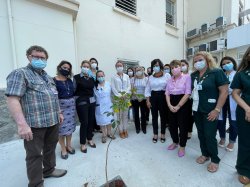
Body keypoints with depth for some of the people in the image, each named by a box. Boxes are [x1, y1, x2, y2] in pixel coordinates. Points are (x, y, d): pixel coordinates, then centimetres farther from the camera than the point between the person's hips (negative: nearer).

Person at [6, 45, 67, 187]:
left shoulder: (48, 76, 17)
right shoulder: (20, 74, -6)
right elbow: (12, 99, -17)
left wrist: (59, 112, 18)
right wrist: (22, 124, -24)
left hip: (53, 121, 7)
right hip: (35, 124, -7)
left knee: (50, 148, 21)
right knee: (35, 155, 8)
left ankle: (49, 170, 43)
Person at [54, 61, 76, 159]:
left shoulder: (69, 80, 10)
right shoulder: (54, 80, -7)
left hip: (71, 105, 5)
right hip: (60, 105, -5)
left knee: (70, 125, 13)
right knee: (62, 127, 4)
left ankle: (69, 145, 31)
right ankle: (63, 149, 23)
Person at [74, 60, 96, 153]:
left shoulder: (92, 78, 9)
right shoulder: (76, 77, -4)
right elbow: (73, 90, -3)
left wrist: (94, 99, 11)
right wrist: (75, 101, -5)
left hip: (91, 102, 5)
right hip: (81, 103, -4)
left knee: (91, 121, 10)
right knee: (84, 122, 0)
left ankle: (90, 139, 32)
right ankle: (82, 143, 20)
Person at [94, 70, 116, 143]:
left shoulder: (108, 84, 0)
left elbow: (111, 94, 5)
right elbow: (94, 95, -9)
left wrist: (112, 102, 6)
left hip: (108, 105, 3)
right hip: (100, 106, -3)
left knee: (109, 119, 12)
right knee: (102, 121, 7)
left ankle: (109, 133, 32)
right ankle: (104, 135, 26)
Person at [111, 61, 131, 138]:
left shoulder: (126, 76, 10)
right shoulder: (113, 77, 3)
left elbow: (129, 86, 4)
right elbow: (113, 88, -4)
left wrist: (125, 93, -12)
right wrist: (119, 95, -15)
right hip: (118, 98, -2)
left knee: (125, 114, 8)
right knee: (119, 115, 3)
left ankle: (125, 130, 22)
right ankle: (121, 131, 17)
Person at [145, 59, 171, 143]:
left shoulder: (167, 75, -1)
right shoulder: (150, 77, 7)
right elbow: (147, 90, 6)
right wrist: (148, 101, 0)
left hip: (163, 96, -2)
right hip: (153, 97, 3)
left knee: (163, 116, 7)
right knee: (154, 116, 8)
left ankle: (163, 134, 26)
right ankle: (155, 134, 24)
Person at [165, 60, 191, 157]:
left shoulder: (187, 77, -7)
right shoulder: (170, 80, 10)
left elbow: (187, 93, -14)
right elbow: (167, 93, 6)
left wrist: (178, 106, -17)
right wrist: (169, 105, -9)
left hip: (182, 104, -5)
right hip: (172, 104, 5)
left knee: (182, 125, 6)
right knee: (172, 125, 13)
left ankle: (182, 146, 27)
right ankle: (175, 142, 37)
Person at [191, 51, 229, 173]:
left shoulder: (216, 72, -8)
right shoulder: (193, 75, 7)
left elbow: (224, 91, -12)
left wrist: (217, 110, -17)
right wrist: (192, 106, 7)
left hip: (210, 111, -5)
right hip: (196, 110, 5)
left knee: (209, 136, 3)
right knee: (201, 134, 15)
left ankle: (215, 160, 25)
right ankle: (205, 154, 35)